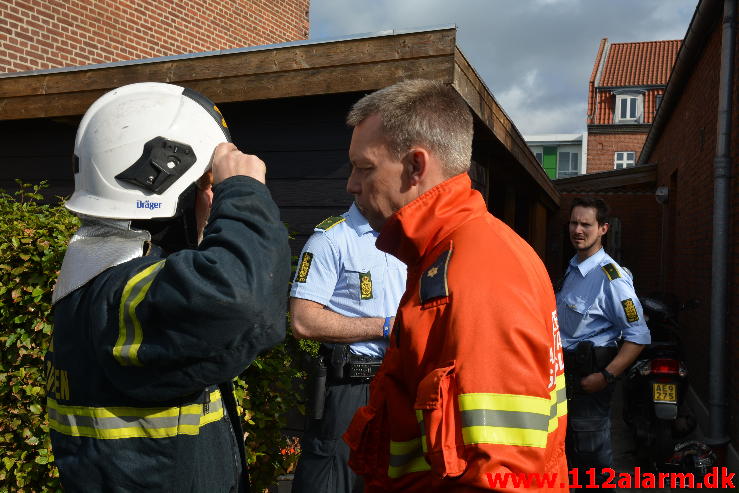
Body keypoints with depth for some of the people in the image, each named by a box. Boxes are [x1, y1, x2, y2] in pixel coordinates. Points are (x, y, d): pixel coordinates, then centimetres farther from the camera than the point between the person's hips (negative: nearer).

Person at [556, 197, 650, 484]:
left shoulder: (610, 277, -19)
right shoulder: (572, 268, 10)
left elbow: (639, 336, -21)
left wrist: (606, 376, -25)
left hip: (589, 375, -9)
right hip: (566, 371, 9)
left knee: (592, 459, -1)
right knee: (569, 452, 21)